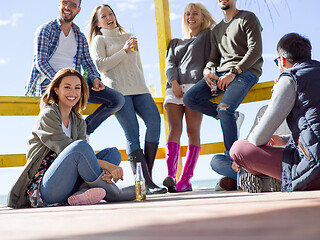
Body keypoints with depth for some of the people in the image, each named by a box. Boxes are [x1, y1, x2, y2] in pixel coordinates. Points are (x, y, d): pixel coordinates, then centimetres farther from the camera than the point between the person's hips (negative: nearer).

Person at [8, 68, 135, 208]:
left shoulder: (78, 122, 17)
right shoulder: (47, 115, -6)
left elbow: (86, 155, 3)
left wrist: (103, 171, -20)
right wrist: (108, 165, -22)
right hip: (42, 187, -7)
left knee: (113, 152, -2)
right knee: (80, 146, -31)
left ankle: (84, 192, -26)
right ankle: (111, 191, -17)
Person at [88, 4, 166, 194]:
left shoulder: (128, 37, 29)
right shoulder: (100, 40, 14)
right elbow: (100, 65, -2)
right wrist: (124, 51, -5)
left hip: (138, 88, 4)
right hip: (117, 90, -4)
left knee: (154, 120, -19)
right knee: (132, 131, -17)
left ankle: (148, 175, -14)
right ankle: (146, 183, -20)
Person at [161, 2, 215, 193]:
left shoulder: (207, 35, 21)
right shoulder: (175, 43, 31)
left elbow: (211, 59, 8)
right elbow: (170, 64, 15)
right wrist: (173, 82, -5)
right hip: (174, 87, 3)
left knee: (193, 132, -12)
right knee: (174, 129, -14)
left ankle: (186, 180, -16)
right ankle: (171, 176, -27)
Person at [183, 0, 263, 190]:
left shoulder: (248, 18, 4)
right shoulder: (217, 30, 25)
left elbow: (255, 50, -8)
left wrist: (234, 72, -19)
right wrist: (208, 70, -5)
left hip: (246, 70, -7)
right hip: (223, 72, 7)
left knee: (224, 108, -30)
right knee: (190, 98, -13)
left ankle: (233, 159, -21)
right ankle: (233, 118, -4)